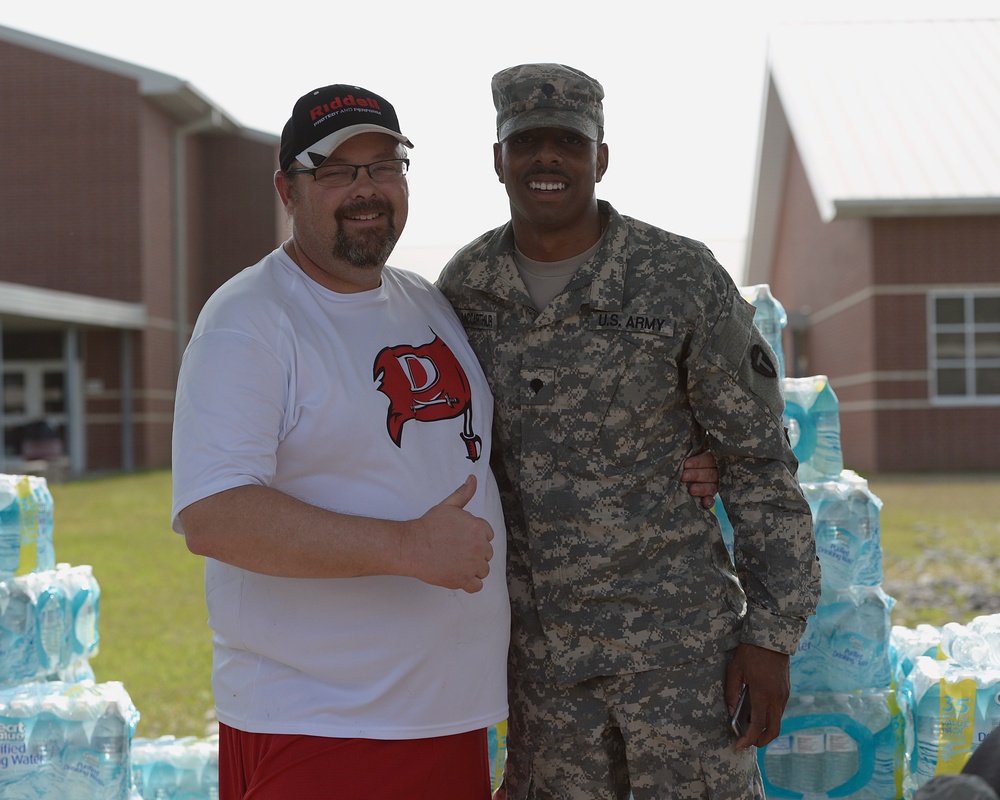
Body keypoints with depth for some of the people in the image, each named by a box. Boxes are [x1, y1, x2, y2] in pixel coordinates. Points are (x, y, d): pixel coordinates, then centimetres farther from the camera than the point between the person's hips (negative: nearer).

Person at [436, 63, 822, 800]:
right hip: (543, 642, 4)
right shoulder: (466, 287, -1)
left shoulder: (684, 279, -15)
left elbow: (759, 458, -9)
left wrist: (773, 637, -12)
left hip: (675, 627, -4)